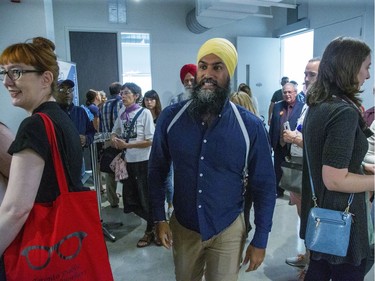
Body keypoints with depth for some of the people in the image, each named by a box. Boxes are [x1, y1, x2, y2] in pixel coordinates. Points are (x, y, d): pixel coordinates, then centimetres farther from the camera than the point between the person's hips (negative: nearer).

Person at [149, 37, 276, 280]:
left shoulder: (251, 126, -14)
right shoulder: (170, 118, -9)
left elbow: (264, 186, -6)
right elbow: (157, 171, 2)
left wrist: (260, 240, -3)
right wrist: (160, 218, -1)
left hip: (228, 231, -2)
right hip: (182, 227, 2)